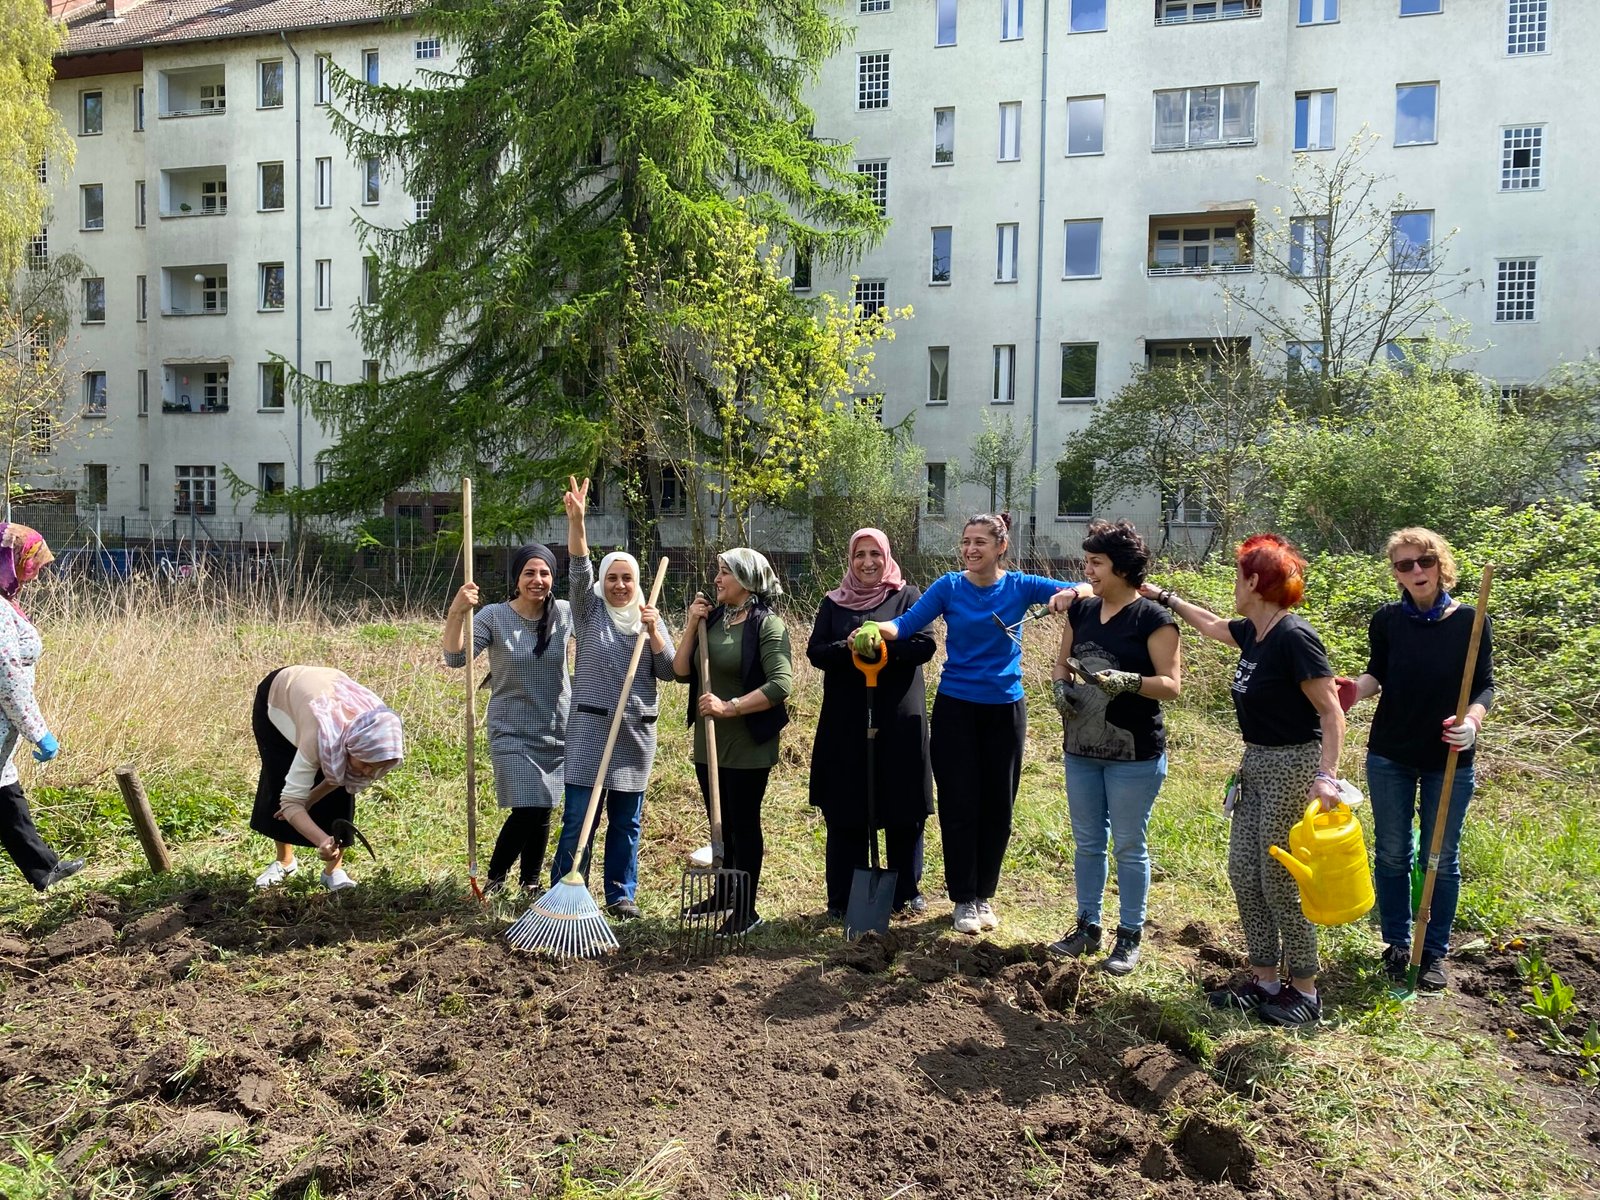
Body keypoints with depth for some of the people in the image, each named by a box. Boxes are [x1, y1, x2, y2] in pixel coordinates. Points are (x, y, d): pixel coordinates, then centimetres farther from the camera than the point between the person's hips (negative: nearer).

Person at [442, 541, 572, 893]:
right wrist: (457, 612, -35)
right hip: (512, 733, -3)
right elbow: (455, 657, -19)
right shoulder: (494, 617, -10)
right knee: (526, 811, -12)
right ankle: (495, 877, 14)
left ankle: (531, 881, 32)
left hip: (557, 732, 3)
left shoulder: (566, 614, -2)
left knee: (543, 812, 11)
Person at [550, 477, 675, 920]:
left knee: (626, 821, 10)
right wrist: (576, 520, -28)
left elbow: (668, 671, 3)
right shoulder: (590, 611, 3)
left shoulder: (649, 619, 11)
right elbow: (578, 570, -14)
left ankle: (622, 894, 21)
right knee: (578, 818, -5)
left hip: (636, 732, 3)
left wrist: (653, 631, -11)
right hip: (590, 728, -3)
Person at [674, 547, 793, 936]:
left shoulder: (768, 625, -12)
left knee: (745, 825, 3)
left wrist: (729, 707, -22)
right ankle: (724, 895, 35)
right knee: (720, 824, 19)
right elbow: (682, 672, 4)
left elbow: (781, 685, -22)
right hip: (708, 742, 7)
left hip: (747, 745, -6)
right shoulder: (712, 618, 7)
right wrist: (691, 627, -5)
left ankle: (747, 910, 15)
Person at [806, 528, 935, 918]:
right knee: (845, 809, 5)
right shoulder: (833, 602, 10)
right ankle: (841, 896, 15)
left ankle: (906, 890, 22)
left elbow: (924, 645, -8)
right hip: (846, 722, 2)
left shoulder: (907, 596, 4)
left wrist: (884, 645, -24)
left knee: (904, 809, 6)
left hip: (899, 720, -1)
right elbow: (815, 652, 1)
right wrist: (847, 647, -19)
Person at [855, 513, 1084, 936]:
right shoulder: (949, 587, -4)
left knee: (997, 806, 9)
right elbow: (907, 623, -15)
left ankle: (985, 895, 25)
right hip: (955, 708, -1)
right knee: (959, 805, 1)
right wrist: (875, 629, -36)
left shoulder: (1020, 586, -2)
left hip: (1005, 709, 1)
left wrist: (1070, 594, -32)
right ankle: (964, 899, 15)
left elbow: (1086, 591, -8)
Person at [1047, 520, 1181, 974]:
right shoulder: (1081, 611, 7)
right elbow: (1062, 664, 16)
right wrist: (1060, 686, -5)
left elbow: (1171, 684, -13)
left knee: (1129, 846, 5)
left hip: (1134, 754, -6)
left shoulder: (1153, 619, -11)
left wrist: (1129, 682, -30)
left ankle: (1130, 936, 19)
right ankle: (1087, 926, 28)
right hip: (1081, 749, 6)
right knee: (1087, 843, 15)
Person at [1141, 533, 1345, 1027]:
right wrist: (1165, 597, 35)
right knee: (1243, 871, 10)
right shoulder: (1252, 633, 6)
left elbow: (1332, 712, -21)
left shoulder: (1294, 637, -20)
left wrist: (1326, 775, -30)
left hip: (1293, 765, -9)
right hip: (1257, 762, 9)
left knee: (1280, 879, -2)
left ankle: (1305, 991, 13)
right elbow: (1211, 625, 28)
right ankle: (1265, 980, 21)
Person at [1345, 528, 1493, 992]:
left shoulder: (1469, 621, -7)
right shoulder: (1387, 621, -3)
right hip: (1390, 756, 1)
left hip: (1450, 759, -1)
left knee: (1441, 859, 9)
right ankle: (1397, 945, 27)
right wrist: (1351, 691, -18)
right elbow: (1376, 676, 4)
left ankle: (1435, 951, 25)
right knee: (1391, 854, 11)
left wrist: (1473, 718, -22)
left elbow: (1484, 685, -2)